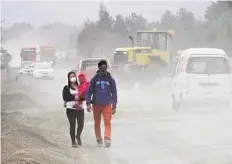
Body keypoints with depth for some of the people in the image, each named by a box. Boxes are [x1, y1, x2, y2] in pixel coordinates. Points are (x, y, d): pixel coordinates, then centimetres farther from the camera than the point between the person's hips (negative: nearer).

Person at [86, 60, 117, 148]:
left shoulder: (110, 79, 4)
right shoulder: (94, 79, 1)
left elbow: (114, 93, 9)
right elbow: (89, 91, 2)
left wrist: (114, 106, 8)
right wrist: (88, 103, -7)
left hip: (107, 105, -1)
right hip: (96, 105, 1)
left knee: (107, 122, -14)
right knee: (97, 123, 7)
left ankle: (107, 139, -23)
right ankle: (99, 140, 17)